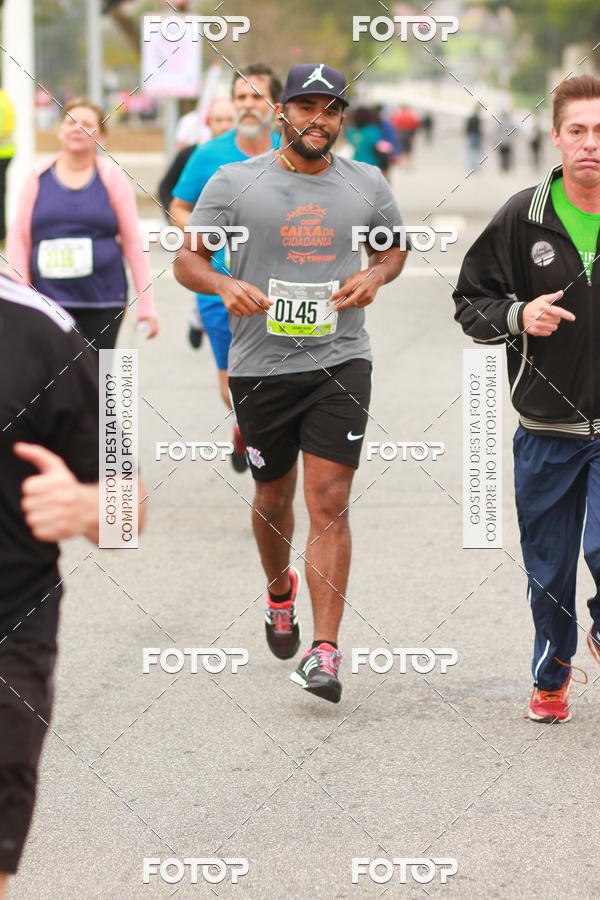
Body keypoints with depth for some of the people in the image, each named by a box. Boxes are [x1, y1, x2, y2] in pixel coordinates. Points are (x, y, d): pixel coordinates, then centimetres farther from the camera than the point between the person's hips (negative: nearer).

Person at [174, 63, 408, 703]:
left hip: (339, 361, 0)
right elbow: (186, 259, 3)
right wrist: (226, 285, -18)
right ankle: (280, 591, 46)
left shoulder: (367, 183, 6)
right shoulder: (234, 182, -1)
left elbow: (395, 246, 22)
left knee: (329, 501, -10)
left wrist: (375, 275, -1)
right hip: (261, 364, 0)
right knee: (272, 496, 15)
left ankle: (324, 653, -12)